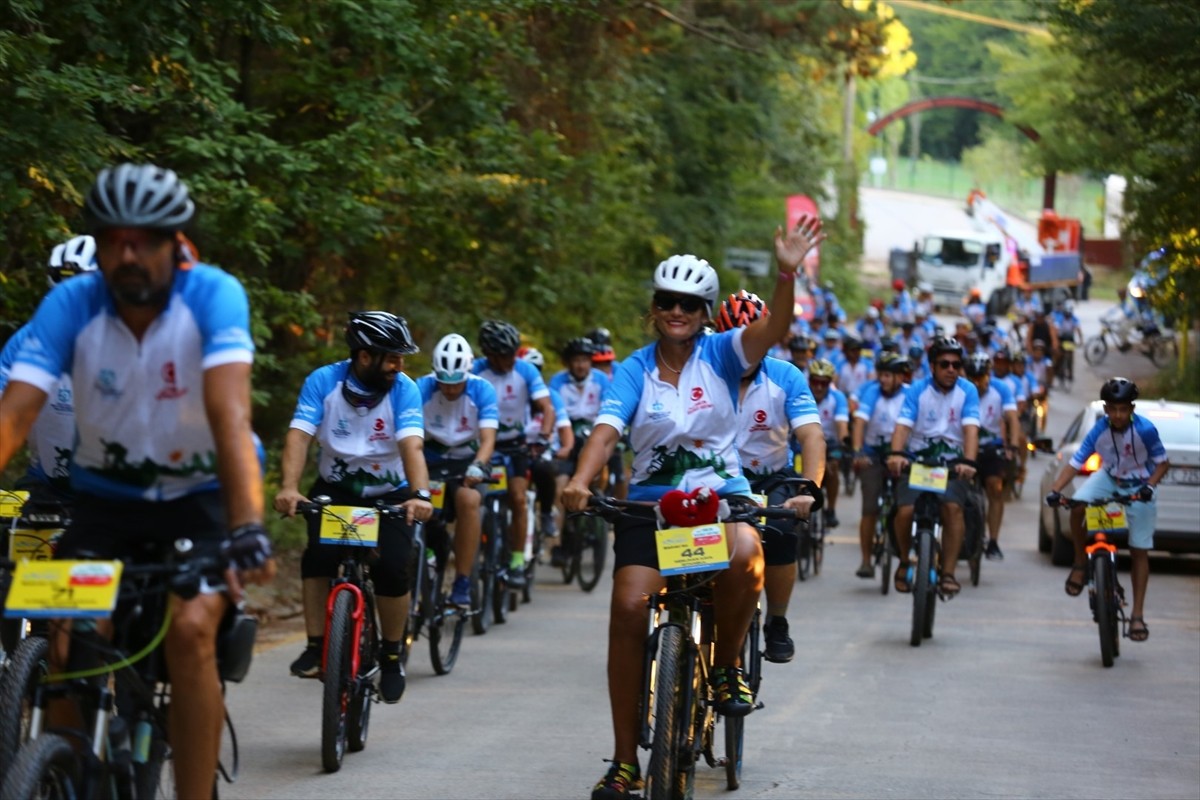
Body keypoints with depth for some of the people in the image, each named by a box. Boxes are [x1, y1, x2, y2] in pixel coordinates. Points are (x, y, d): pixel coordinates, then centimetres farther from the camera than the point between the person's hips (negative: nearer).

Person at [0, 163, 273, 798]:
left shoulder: (213, 295, -22)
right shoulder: (70, 305, -17)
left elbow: (230, 411, -34)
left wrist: (247, 528, -47)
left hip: (201, 495, -2)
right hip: (107, 498, 2)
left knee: (190, 631, -24)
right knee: (69, 642, -14)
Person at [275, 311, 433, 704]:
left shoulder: (403, 388, -17)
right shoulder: (323, 381, -17)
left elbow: (412, 444, -29)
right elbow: (299, 435, -25)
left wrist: (420, 494, -47)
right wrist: (288, 487, -42)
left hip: (389, 493, 0)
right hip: (335, 488, 1)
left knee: (392, 568, -19)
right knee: (318, 556, -24)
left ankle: (391, 656, 3)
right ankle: (316, 647, -12)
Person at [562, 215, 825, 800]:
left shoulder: (720, 355, 2)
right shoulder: (635, 370, 3)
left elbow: (773, 328, -16)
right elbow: (607, 428, -12)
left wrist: (787, 273, -35)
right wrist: (580, 481, -31)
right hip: (651, 502, 1)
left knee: (744, 556, -36)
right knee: (629, 607, -17)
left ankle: (727, 664, -6)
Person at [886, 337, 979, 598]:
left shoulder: (967, 391, -3)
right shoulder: (917, 390, -3)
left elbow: (971, 428, -15)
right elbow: (903, 424, -15)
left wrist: (968, 462, -32)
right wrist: (896, 454, -35)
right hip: (919, 457, 0)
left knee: (953, 506, -26)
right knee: (905, 510, -19)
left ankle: (948, 573, -20)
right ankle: (904, 562, 9)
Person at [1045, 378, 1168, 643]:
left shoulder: (1145, 430, -25)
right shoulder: (1098, 431, -21)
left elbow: (1162, 463, -14)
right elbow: (1075, 463, -22)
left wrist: (1149, 485, -32)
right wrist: (1055, 490, -37)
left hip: (1139, 487, -2)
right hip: (1108, 479, 2)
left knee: (1139, 551, -2)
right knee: (1077, 506, -29)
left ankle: (1138, 615, 2)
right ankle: (1081, 563, -6)